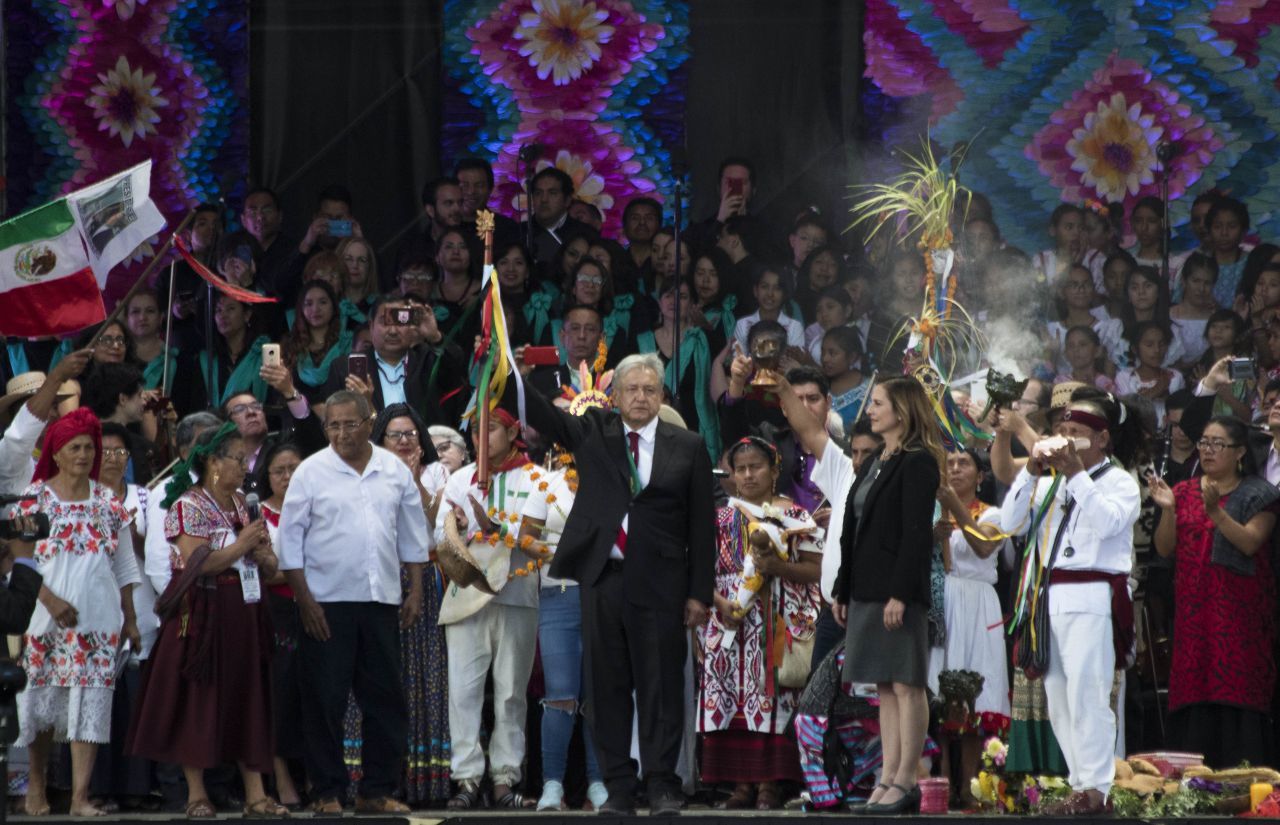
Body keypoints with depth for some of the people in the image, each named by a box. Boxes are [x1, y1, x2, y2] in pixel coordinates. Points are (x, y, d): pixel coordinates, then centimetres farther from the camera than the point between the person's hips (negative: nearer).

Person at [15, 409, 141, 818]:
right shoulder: (35, 498, 1)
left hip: (99, 616, 2)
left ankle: (80, 795, -9)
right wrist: (50, 600, -16)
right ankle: (37, 783, 19)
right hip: (47, 615, -2)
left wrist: (130, 620, 11)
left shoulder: (108, 502, 10)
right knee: (43, 699, 3)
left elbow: (125, 566, 14)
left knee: (91, 701, -6)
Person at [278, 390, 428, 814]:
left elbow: (413, 535, 14)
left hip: (381, 601, 3)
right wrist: (304, 599, -8)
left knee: (385, 699, 4)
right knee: (325, 701, 0)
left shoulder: (395, 471, 8)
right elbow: (290, 537, -2)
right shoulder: (311, 472, -2)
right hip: (327, 603, -3)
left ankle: (377, 791, 12)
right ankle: (327, 793, 6)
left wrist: (416, 589, 8)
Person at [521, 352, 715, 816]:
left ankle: (661, 785, 3)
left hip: (659, 584, -2)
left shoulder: (687, 448, 5)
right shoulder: (592, 435, 10)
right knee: (607, 688, 4)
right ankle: (619, 786, 9)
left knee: (661, 687, -1)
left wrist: (700, 592, 0)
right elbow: (540, 414, -1)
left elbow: (701, 525, 4)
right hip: (602, 580, 2)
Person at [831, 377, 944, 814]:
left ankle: (905, 782, -5)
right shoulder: (873, 465, 18)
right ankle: (889, 776, 10)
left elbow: (917, 533, -16)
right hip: (867, 591, 9)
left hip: (899, 591, -9)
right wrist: (842, 590, 16)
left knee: (906, 684, -6)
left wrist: (900, 594, -21)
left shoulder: (918, 463, -9)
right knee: (884, 687, 8)